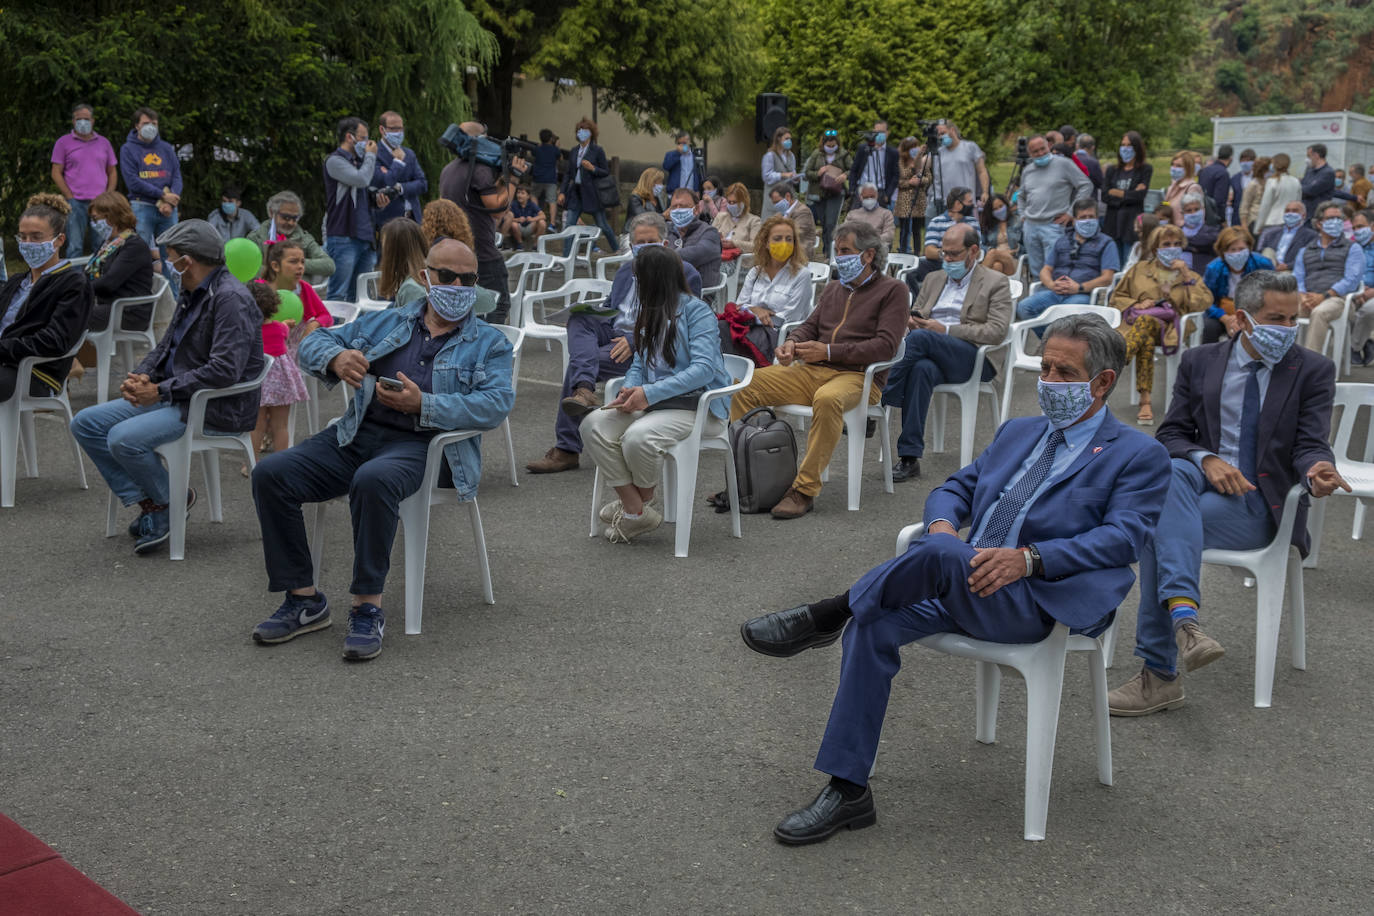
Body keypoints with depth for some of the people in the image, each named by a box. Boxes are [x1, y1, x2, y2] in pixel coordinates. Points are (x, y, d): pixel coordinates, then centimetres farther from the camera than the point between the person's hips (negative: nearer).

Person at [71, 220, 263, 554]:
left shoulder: (230, 298, -18)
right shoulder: (191, 294, 13)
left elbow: (225, 370, -27)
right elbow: (166, 346, 19)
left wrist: (161, 391, -21)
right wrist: (140, 377, -3)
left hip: (218, 407, -10)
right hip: (177, 397, 10)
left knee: (124, 438, -27)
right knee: (85, 423, 3)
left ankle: (171, 501, -1)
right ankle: (147, 502, 1)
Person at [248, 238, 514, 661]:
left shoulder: (489, 343, 12)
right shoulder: (383, 322, 22)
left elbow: (496, 404, -5)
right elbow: (314, 343, 18)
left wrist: (423, 405, -17)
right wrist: (336, 357, -8)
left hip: (423, 443, -4)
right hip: (357, 434, 5)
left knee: (373, 480, -38)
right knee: (271, 473, -16)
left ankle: (368, 608, -25)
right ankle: (304, 599, -7)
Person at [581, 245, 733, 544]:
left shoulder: (697, 311, -9)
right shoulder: (652, 314, 18)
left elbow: (704, 368, -19)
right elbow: (639, 363, 18)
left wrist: (650, 393, -24)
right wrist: (631, 390, -6)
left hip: (698, 405, -8)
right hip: (653, 403, 8)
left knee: (638, 437, -34)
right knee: (594, 424, -17)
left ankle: (642, 503, -2)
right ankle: (635, 510, -15)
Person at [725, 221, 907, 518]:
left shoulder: (892, 290, 2)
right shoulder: (834, 288, 25)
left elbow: (886, 346, -10)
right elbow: (809, 326, 22)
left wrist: (829, 351, -17)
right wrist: (792, 342, -4)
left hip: (857, 376, -7)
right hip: (812, 371, 7)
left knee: (827, 399, -42)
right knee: (744, 385, -13)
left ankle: (805, 490, -35)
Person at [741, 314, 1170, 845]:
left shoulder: (1140, 456, 5)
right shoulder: (1018, 432, 26)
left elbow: (1124, 536, -9)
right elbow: (957, 488, 22)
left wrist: (1029, 558, -24)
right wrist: (942, 522, -4)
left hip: (1037, 602, -6)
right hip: (965, 585, 6)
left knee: (940, 554, -35)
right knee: (873, 626, -20)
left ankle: (827, 617, -15)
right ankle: (848, 791, -13)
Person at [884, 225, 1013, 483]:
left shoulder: (995, 283, 9)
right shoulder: (934, 280, 27)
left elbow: (997, 332, -5)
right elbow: (914, 316, 26)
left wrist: (945, 330, -12)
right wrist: (913, 320, -2)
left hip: (973, 357, -4)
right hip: (932, 355, 4)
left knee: (920, 337, -33)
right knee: (922, 369, -36)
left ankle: (881, 405, -30)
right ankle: (909, 458, -38)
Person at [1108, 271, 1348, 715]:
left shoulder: (1313, 371, 4)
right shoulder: (1199, 362, 10)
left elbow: (1310, 444, -3)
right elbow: (1171, 434, 6)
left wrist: (1316, 472, -28)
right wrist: (1206, 459, -16)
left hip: (1259, 500, -3)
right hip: (1203, 479, 3)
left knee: (1159, 526, -30)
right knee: (1169, 472, -36)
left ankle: (1161, 675, -28)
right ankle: (1184, 620, -50)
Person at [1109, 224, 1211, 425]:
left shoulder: (1190, 276, 27)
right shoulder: (1140, 269, 26)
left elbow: (1205, 302, 9)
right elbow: (1116, 297, 22)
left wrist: (1187, 277, 3)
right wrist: (1136, 305, 1)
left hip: (1168, 328, -1)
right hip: (1136, 322, 1)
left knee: (1145, 321, -39)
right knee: (1145, 337, -40)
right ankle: (1145, 401, -51)